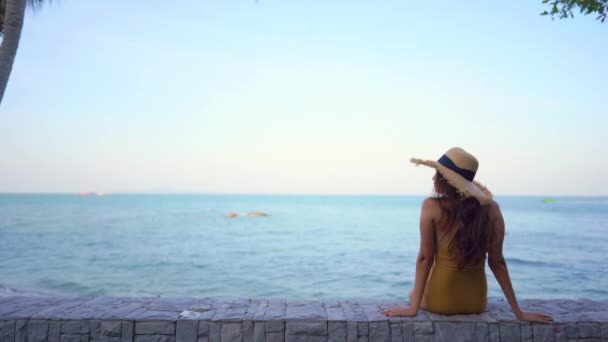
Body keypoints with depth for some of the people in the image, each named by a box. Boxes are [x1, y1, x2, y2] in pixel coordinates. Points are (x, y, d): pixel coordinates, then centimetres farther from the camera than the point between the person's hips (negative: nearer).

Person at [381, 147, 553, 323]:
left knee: (414, 294, 33)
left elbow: (425, 257, -15)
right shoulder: (491, 208, -8)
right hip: (477, 302, 3)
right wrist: (518, 312, 1)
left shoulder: (432, 206, -17)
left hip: (440, 301, -3)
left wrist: (414, 307, -10)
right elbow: (497, 262, -7)